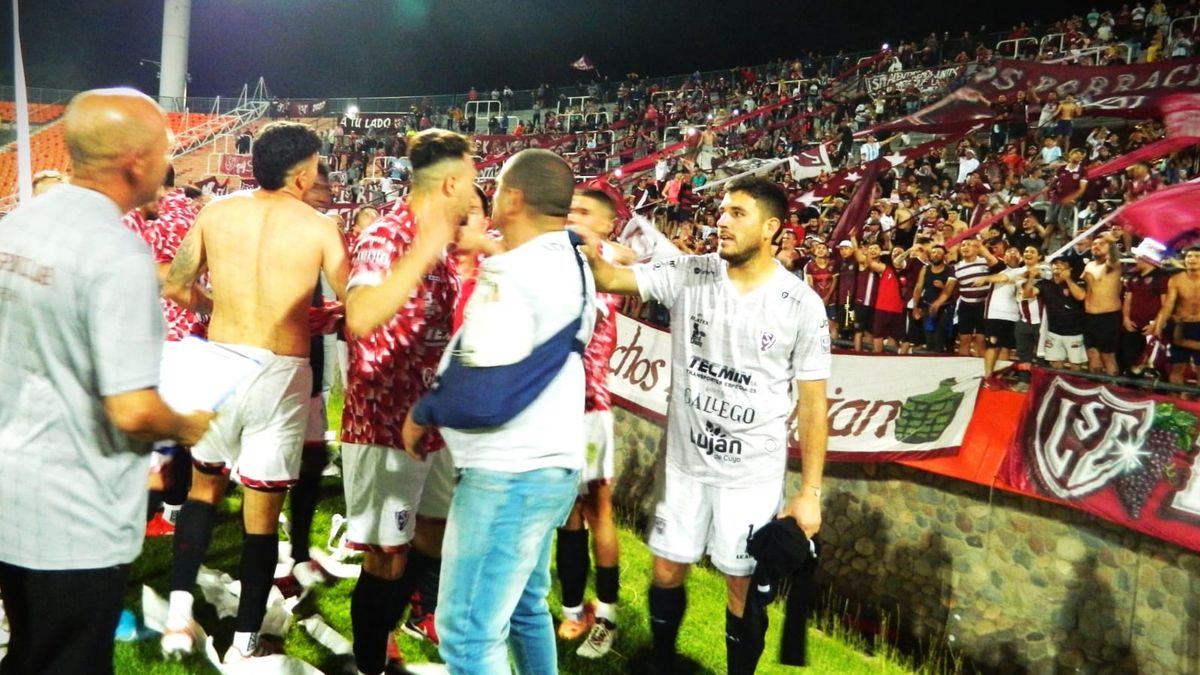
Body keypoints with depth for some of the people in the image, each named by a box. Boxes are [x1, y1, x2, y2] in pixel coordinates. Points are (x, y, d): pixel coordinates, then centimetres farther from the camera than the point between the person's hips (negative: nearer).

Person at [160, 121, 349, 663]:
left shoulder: (216, 212, 3)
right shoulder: (320, 227, -5)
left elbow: (176, 287, 9)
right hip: (281, 372, -3)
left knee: (204, 486, 24)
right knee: (263, 510, 6)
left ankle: (178, 613, 17)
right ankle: (244, 644, 15)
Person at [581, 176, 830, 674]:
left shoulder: (802, 304, -9)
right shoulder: (688, 275, -4)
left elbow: (812, 401, -6)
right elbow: (608, 279, -11)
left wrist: (810, 491, -7)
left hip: (754, 473, -2)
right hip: (684, 461, 3)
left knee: (744, 586, 9)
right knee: (667, 571, 14)